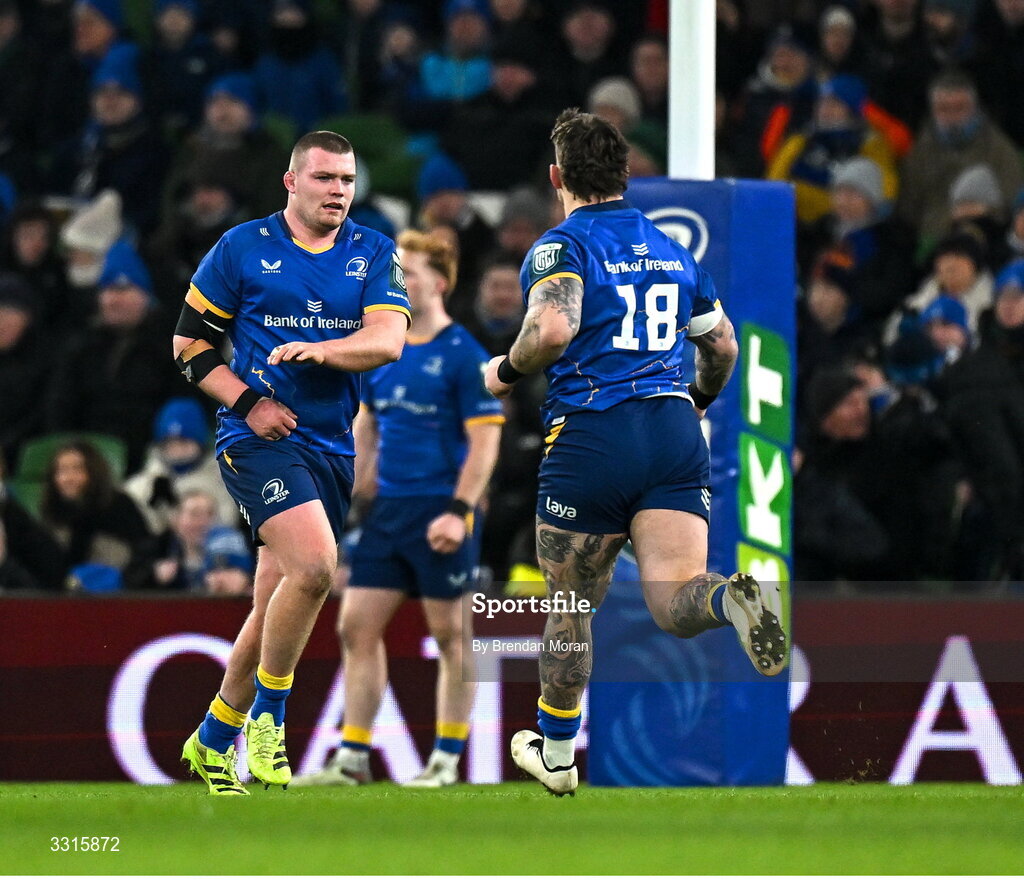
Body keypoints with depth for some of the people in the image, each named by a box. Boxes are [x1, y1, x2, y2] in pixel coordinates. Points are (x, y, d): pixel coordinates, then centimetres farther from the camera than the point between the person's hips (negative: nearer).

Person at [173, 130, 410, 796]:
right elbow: (189, 342, 5)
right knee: (315, 564, -26)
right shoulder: (243, 247, 1)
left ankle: (213, 742, 25)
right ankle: (268, 714, -10)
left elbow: (388, 340, -6)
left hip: (333, 447, 5)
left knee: (275, 610, 9)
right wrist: (249, 403, -9)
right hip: (259, 438, -4)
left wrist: (321, 349, -25)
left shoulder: (375, 254, 8)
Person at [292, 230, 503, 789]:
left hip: (441, 514, -7)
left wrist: (459, 511, -19)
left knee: (451, 635, 1)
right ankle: (352, 758, 7)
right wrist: (350, 491, 14)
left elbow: (485, 440, -12)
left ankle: (447, 760, 8)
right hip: (388, 508, 7)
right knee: (356, 627, 3)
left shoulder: (463, 355, -9)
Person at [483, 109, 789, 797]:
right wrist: (699, 402, 45)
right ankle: (734, 598, -43)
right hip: (675, 435, 4)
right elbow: (723, 346, 25)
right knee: (674, 602, -8)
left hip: (589, 437, -4)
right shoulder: (673, 250, 18)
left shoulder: (563, 244, -1)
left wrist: (506, 372, -1)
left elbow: (554, 328, -20)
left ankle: (555, 754, 27)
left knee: (571, 609, 14)